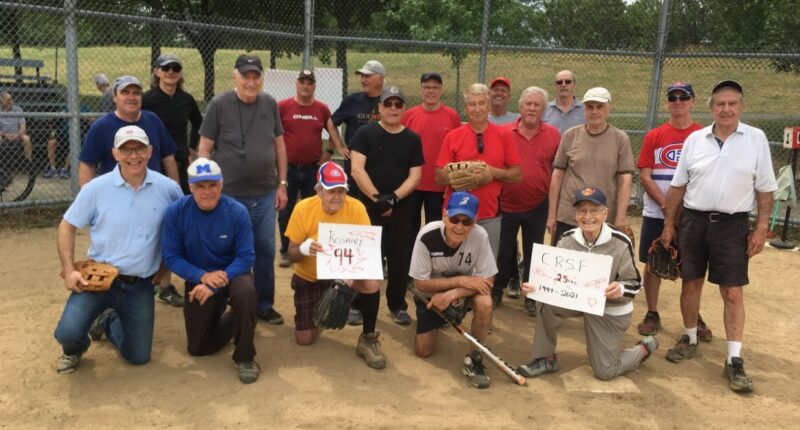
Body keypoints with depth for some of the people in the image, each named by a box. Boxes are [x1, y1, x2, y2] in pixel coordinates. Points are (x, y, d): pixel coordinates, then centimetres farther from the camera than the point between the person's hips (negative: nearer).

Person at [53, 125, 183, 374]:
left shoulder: (168, 189, -6)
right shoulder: (96, 188, -8)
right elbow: (67, 227, 0)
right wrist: (69, 270, -10)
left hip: (140, 285, 2)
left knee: (138, 357, 7)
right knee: (68, 333, -23)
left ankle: (107, 323, 40)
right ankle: (75, 349, 18)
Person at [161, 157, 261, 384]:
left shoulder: (237, 211, -20)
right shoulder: (176, 212, -17)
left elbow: (246, 257, -19)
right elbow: (171, 256, -13)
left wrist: (215, 285, -30)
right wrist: (203, 276, -27)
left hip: (233, 273, -2)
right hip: (198, 278, 2)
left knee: (245, 293, -38)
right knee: (198, 348, 5)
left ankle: (245, 357, -15)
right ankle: (230, 320, 37)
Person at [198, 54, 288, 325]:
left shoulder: (270, 104, 4)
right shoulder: (219, 105, -7)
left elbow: (279, 145, 11)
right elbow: (204, 148, -5)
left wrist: (281, 184, 8)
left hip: (265, 195, 3)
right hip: (229, 195, -3)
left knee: (265, 251, 11)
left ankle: (264, 305, 25)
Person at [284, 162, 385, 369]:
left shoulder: (356, 208, -18)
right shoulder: (303, 208, -17)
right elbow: (292, 255, -12)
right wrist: (303, 249, -37)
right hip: (309, 278, 1)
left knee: (372, 283, -33)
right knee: (304, 340, -2)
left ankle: (368, 339, -8)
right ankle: (320, 309, 33)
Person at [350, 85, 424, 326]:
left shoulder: (413, 139, 5)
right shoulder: (366, 133, -2)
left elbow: (415, 176, -1)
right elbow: (356, 169, -11)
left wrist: (393, 198, -16)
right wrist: (376, 198, -19)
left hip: (401, 208, 2)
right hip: (368, 205, -2)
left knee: (400, 258, 6)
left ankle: (397, 305, 21)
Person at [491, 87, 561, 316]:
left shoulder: (553, 135, -3)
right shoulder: (504, 133, -5)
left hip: (538, 207, 0)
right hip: (507, 204, 0)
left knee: (533, 252, 12)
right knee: (504, 251, 12)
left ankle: (531, 295, 26)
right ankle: (496, 290, 28)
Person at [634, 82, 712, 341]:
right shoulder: (654, 136, 2)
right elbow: (645, 177, -2)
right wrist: (666, 205, -12)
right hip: (656, 214, 1)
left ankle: (695, 317, 20)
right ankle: (652, 315, 19)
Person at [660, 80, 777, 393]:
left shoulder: (756, 139, -1)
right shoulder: (694, 139, 3)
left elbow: (765, 189, 1)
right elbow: (678, 186, 8)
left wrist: (761, 228, -4)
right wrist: (668, 224, 7)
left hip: (732, 225, -2)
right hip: (693, 221, 2)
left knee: (733, 293, -1)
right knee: (690, 284, 10)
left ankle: (734, 360, 6)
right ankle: (690, 339, 29)